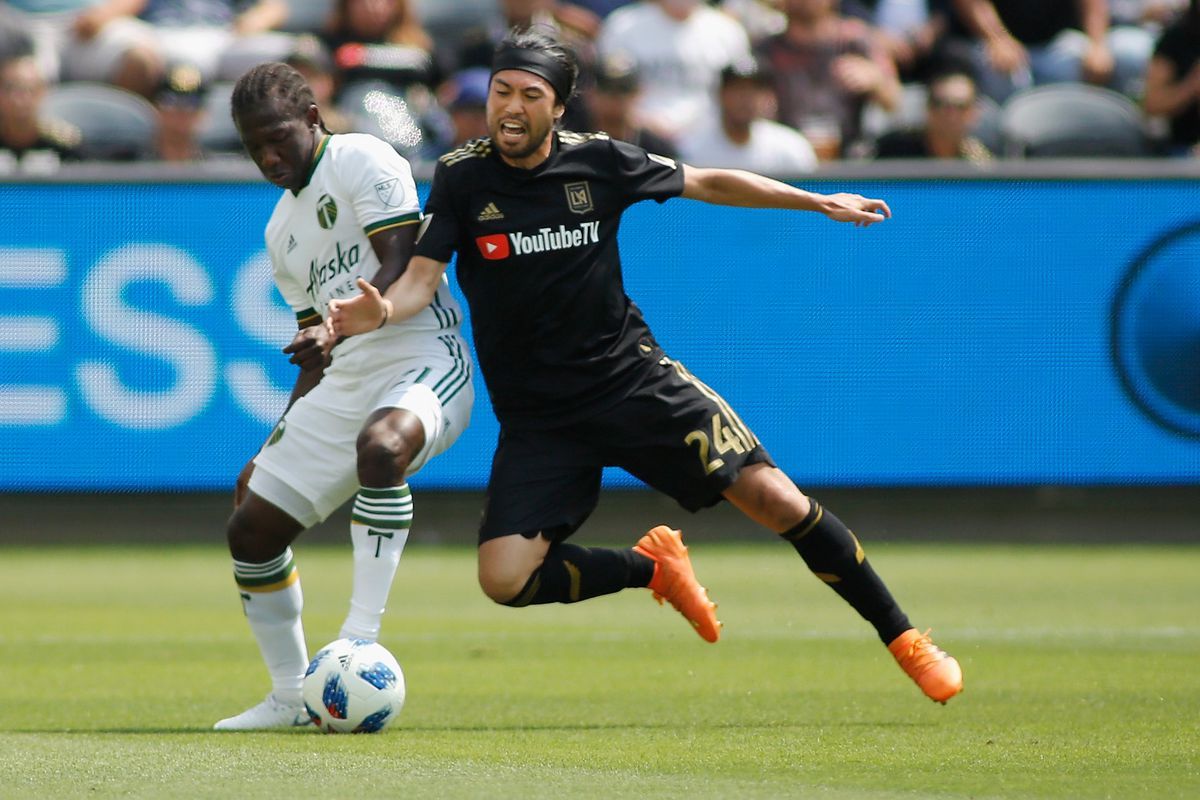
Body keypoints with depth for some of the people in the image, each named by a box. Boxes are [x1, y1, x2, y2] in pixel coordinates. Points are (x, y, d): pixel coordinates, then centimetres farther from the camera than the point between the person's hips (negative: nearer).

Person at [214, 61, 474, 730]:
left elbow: (405, 269, -17)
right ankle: (291, 698, 16)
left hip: (423, 357, -9)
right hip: (345, 379, 9)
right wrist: (281, 443, 22)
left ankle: (362, 634, -39)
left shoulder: (361, 160, -4)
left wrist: (337, 326, -32)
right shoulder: (282, 228, 21)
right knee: (252, 529, 4)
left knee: (380, 444, -41)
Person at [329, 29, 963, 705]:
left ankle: (903, 638, 5)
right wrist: (379, 313, -34)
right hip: (536, 416, 0)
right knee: (505, 579, -18)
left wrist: (820, 202, 13)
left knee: (772, 498, -11)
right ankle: (651, 566, 10)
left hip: (635, 381, 0)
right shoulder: (461, 179, -6)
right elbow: (420, 280, -10)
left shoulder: (597, 161, -2)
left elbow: (707, 183, 12)